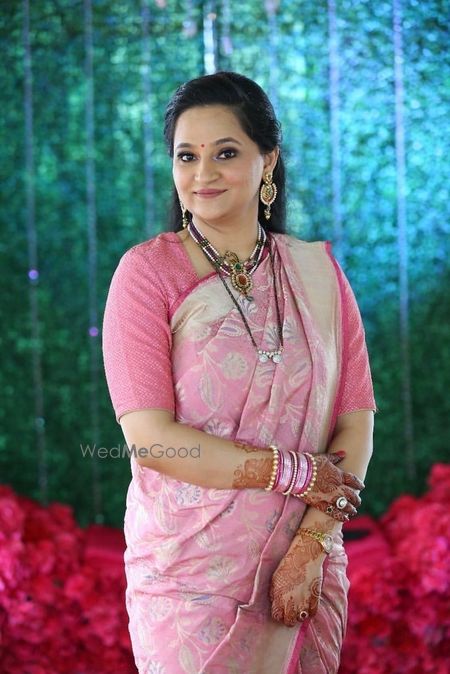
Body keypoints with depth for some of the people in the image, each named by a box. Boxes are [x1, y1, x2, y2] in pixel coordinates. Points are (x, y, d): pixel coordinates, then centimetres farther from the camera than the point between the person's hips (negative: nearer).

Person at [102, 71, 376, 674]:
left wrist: (313, 542, -12)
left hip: (308, 568, 3)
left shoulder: (318, 272, 5)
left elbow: (357, 421, 0)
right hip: (189, 573, -3)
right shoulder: (147, 272, -5)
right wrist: (299, 473, -12)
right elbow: (149, 436, -14)